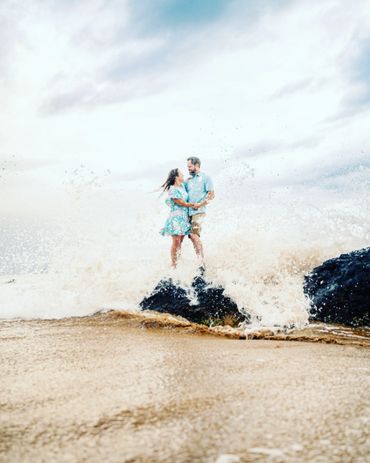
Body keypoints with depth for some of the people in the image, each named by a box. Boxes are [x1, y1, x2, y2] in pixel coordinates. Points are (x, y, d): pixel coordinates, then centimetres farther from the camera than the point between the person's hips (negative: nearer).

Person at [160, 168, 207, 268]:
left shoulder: (182, 186, 11)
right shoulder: (173, 190, -15)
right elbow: (182, 203, -12)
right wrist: (195, 205, -5)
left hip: (184, 217, 8)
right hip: (176, 217, -8)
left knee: (180, 242, 7)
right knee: (176, 242, -8)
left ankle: (177, 262, 12)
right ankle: (173, 265, -2)